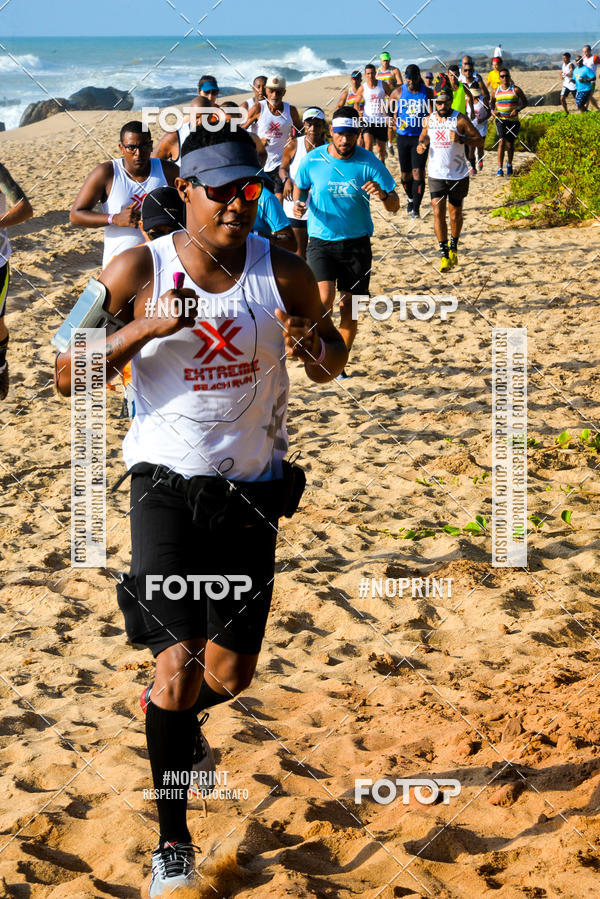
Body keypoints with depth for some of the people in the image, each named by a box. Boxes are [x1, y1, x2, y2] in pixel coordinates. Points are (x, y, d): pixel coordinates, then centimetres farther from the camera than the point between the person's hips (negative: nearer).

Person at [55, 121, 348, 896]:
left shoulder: (283, 272, -3)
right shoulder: (139, 271, -9)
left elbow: (333, 363, 11)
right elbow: (68, 376, -9)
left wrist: (314, 349, -13)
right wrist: (147, 329, -24)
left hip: (252, 485, 3)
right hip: (167, 482, -3)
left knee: (230, 673, 9)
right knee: (178, 663, -14)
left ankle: (172, 715, 47)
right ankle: (172, 837, 5)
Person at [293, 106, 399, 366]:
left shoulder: (368, 162, -7)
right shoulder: (312, 160, -5)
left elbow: (394, 206, -5)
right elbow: (300, 187, 15)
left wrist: (383, 196, -28)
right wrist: (298, 204, -7)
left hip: (356, 243, 1)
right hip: (320, 240, -1)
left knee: (348, 306, 4)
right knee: (325, 297, -21)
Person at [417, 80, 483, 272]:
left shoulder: (460, 119, -9)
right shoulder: (430, 120, 3)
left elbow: (480, 141, -8)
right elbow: (424, 136, 21)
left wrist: (461, 138, -25)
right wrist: (421, 145, -3)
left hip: (458, 175, -2)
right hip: (436, 175, 2)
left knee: (455, 213, 10)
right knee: (438, 212, -10)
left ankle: (453, 248, 32)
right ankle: (443, 253, -6)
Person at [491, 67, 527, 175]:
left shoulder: (516, 90, -2)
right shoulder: (496, 91, 6)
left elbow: (525, 102, 3)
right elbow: (492, 102, 22)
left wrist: (517, 109, -15)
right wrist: (493, 110, 1)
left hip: (513, 121, 0)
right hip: (500, 120, 0)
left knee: (510, 144, 9)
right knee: (501, 141, -17)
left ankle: (509, 164, 36)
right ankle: (500, 168, -20)